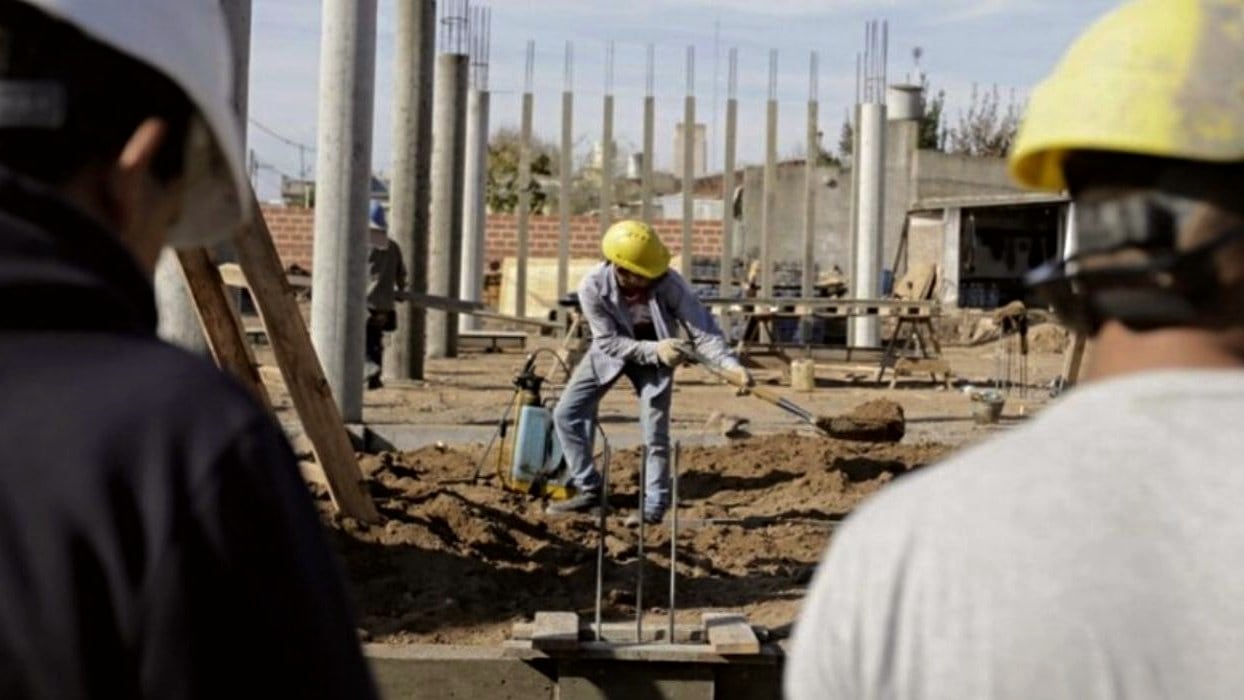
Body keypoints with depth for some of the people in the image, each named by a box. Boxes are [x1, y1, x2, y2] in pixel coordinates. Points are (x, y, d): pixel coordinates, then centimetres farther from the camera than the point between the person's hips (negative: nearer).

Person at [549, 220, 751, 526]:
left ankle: (653, 506, 10)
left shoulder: (668, 283, -34)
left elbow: (701, 328, -33)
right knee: (566, 413, -1)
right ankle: (589, 490, 13)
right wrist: (655, 350, -39)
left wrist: (730, 364, -49)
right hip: (611, 351, 2)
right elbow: (609, 341, -25)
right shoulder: (592, 287, -32)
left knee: (655, 433, -6)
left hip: (656, 353, -2)